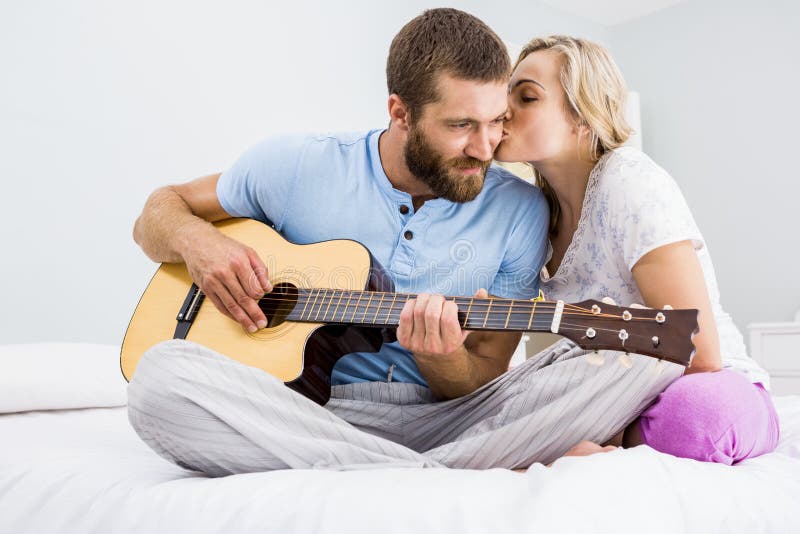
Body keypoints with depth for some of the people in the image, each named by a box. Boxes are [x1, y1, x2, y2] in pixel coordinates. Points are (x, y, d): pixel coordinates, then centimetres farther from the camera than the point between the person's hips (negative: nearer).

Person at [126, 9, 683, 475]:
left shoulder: (521, 210, -1)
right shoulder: (297, 166, -2)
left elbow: (484, 384, 3)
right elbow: (159, 212, 12)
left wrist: (443, 362, -22)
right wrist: (197, 239, -12)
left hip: (440, 423, 0)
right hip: (311, 413, 1)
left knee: (633, 361, -20)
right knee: (162, 375, -33)